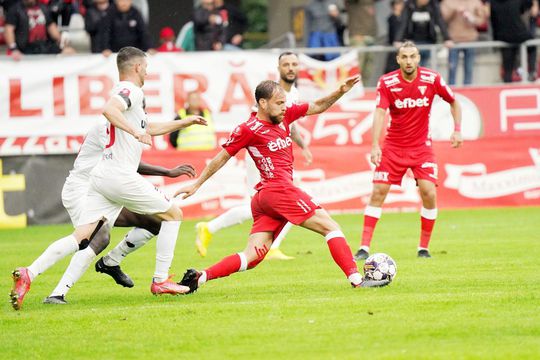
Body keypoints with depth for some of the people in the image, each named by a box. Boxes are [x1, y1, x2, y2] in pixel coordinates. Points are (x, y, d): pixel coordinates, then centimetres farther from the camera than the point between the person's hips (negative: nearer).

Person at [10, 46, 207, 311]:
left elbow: (149, 129, 39)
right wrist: (136, 132, -27)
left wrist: (186, 122, 44)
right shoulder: (131, 91, -6)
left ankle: (28, 274, -19)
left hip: (101, 177, 9)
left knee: (80, 237, -3)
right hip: (119, 176, -9)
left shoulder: (125, 93, 25)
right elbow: (108, 110, -27)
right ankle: (160, 281, 8)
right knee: (173, 213, 9)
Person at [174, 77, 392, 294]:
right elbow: (222, 157, 4)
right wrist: (197, 184, 11)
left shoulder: (285, 115, 15)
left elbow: (318, 107, 24)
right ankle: (355, 279, -11)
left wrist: (340, 92, 8)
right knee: (331, 227, -7)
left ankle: (200, 277, -4)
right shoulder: (248, 129, -5)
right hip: (279, 191, -9)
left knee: (251, 258, 2)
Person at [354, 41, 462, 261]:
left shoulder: (432, 79, -9)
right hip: (393, 146, 0)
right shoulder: (387, 82, -12)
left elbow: (454, 102, 7)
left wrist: (457, 130, -4)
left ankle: (424, 247, 3)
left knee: (429, 193, -13)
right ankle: (364, 247, -4)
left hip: (421, 146, 0)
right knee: (378, 192, -8)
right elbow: (380, 113, -21)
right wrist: (375, 145, -33)